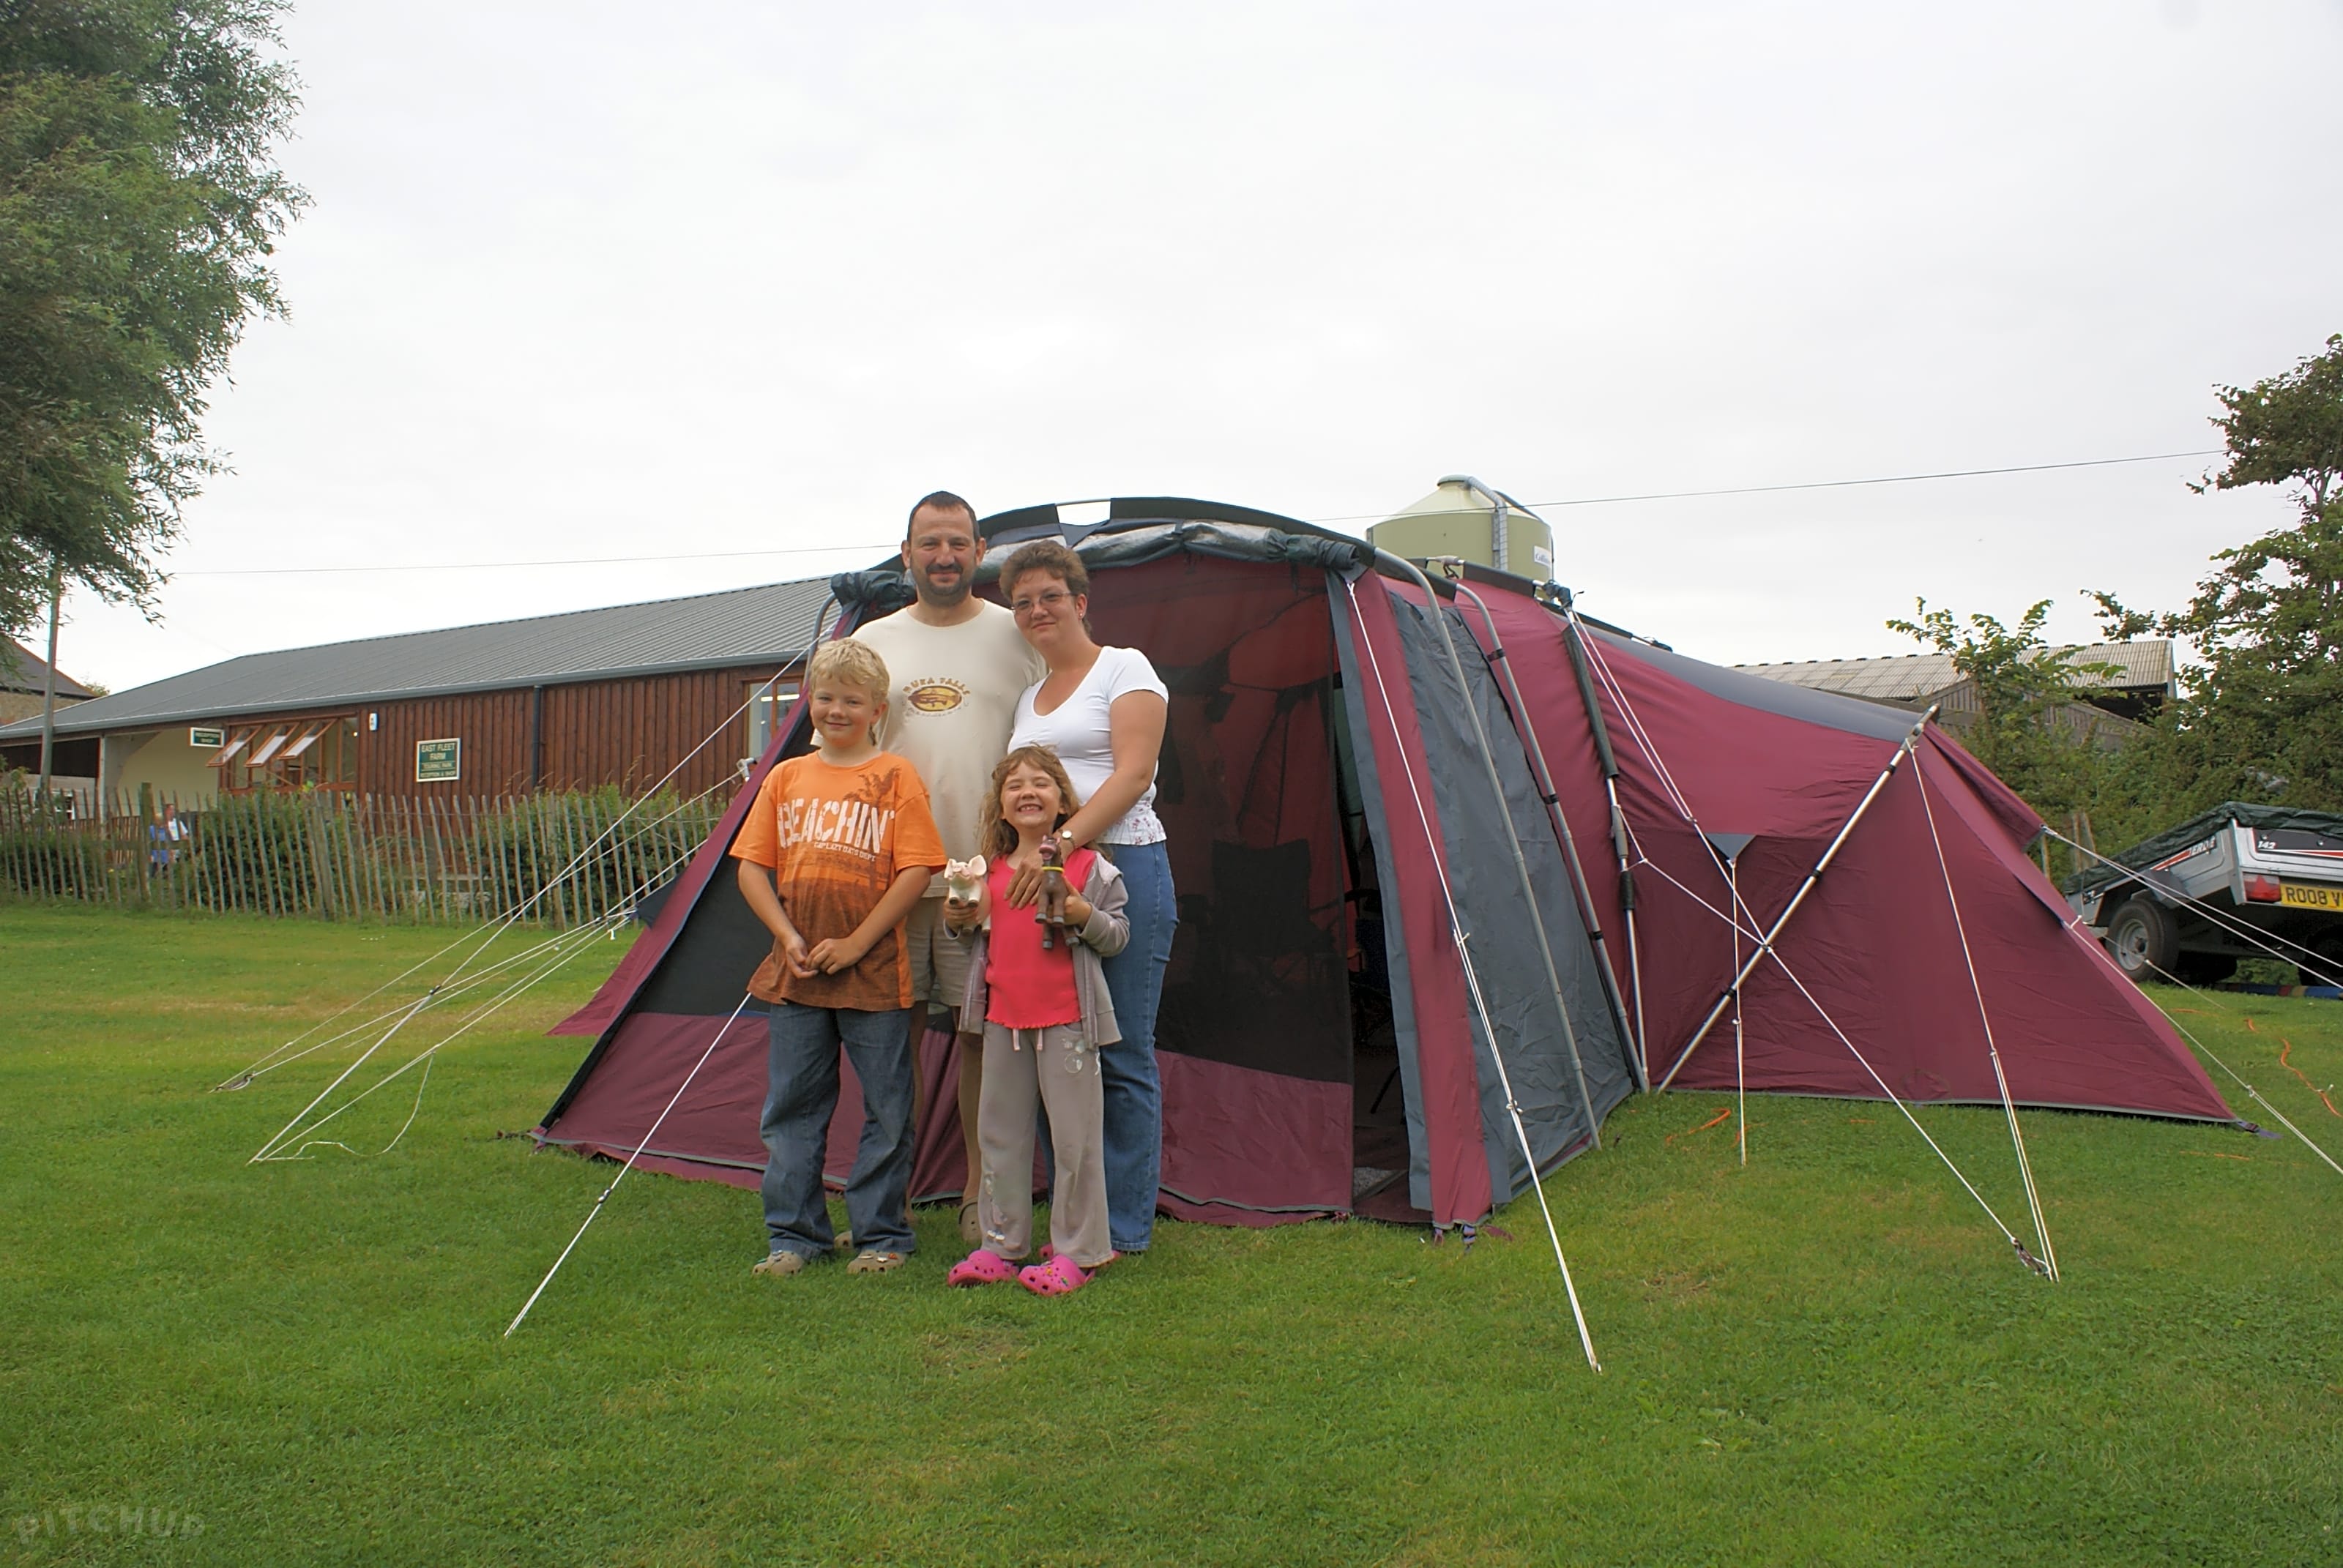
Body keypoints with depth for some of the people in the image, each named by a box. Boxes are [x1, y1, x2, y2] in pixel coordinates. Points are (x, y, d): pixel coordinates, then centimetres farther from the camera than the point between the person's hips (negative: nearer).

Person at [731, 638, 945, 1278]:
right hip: (795, 974, 4)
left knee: (886, 1110, 5)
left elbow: (916, 871, -8)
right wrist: (788, 937, -5)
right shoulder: (787, 777, 10)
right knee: (792, 1108, 10)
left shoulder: (896, 777, -1)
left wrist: (856, 943, -12)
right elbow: (752, 866, 8)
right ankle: (793, 1235, 22)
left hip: (875, 975, -3)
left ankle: (881, 1235, 18)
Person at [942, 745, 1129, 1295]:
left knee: (1073, 1134, 0)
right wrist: (964, 919, 3)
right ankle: (1000, 1244, 25)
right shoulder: (991, 871, 10)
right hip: (1004, 1017, 5)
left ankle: (1075, 1251, 12)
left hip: (1067, 1019, -5)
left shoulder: (1088, 866, -3)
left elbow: (1118, 936, -1)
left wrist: (1083, 914, -19)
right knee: (1000, 1130, 12)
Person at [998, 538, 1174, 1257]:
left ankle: (1124, 1229, 7)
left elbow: (1133, 773, -12)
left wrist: (1062, 843, -23)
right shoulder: (1027, 697, 21)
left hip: (1122, 869, -7)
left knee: (1120, 1058, -3)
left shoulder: (1124, 667, 0)